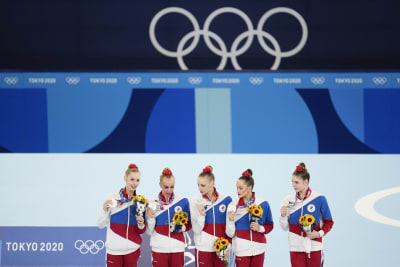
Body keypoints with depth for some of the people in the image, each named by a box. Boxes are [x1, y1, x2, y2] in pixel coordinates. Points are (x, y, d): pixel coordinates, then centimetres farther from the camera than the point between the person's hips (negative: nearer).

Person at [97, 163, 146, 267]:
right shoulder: (113, 198, -4)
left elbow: (141, 231, 9)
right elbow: (100, 224, 0)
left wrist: (141, 224, -13)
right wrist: (105, 210, -17)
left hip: (132, 250, 2)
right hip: (114, 250, -2)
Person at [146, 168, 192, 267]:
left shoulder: (183, 202, 2)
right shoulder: (153, 204, 2)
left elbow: (189, 224, 10)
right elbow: (149, 232, 3)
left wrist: (181, 228, -10)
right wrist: (150, 218, -13)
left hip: (178, 248, 1)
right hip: (159, 250, 0)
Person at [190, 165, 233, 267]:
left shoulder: (226, 199, 1)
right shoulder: (195, 201, -1)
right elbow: (197, 230, -4)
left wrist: (228, 247, 4)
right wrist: (201, 215, -20)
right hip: (203, 249, -1)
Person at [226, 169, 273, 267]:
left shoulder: (263, 204, 0)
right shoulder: (233, 207, 0)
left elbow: (270, 226, 9)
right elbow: (230, 234, -1)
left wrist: (260, 228, -10)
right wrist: (231, 220, -18)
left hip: (258, 251, 0)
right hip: (241, 251, 0)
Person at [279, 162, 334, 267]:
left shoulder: (319, 199, -6)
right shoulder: (289, 201, 2)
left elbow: (329, 222, 2)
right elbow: (285, 227, 8)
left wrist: (319, 233, -15)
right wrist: (283, 216, -11)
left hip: (314, 247, -2)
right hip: (296, 248, 2)